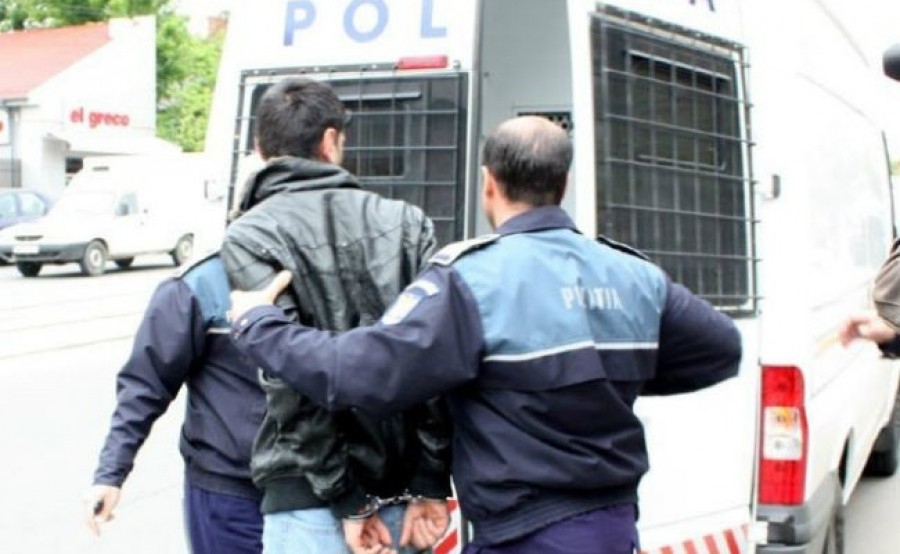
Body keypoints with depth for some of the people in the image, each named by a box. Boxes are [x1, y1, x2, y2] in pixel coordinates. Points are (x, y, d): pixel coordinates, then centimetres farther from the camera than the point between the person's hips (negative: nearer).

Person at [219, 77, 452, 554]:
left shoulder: (248, 238, -3)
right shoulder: (406, 222, 7)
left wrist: (347, 500, -8)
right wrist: (431, 484, -2)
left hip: (308, 498, -4)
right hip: (407, 489, 4)